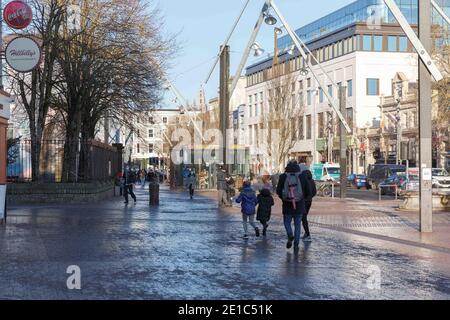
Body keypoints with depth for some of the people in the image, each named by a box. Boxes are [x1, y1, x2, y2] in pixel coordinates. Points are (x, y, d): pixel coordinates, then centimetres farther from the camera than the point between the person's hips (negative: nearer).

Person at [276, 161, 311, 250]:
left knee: (287, 222, 15)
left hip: (287, 205, -1)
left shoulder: (283, 177, -4)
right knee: (298, 224, 10)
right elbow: (308, 192, 1)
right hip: (299, 206, 1)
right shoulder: (302, 177, -3)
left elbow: (278, 191, -2)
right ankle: (296, 243, 6)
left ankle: (290, 236, -11)